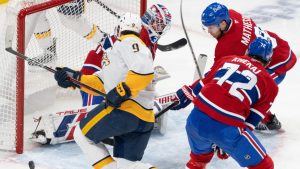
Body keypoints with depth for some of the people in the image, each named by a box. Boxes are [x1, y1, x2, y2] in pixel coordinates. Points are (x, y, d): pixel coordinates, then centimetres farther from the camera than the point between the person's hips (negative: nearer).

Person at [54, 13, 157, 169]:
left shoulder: (129, 41, 0)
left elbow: (144, 70, -19)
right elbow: (101, 83, 23)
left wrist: (122, 91, -21)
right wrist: (75, 78, 17)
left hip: (127, 108, -10)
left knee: (82, 135, 6)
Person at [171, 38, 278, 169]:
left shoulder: (228, 59, 18)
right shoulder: (269, 84, 11)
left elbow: (203, 83, 22)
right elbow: (253, 118, 7)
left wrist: (184, 96, 37)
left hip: (196, 119, 5)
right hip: (227, 129, -5)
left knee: (200, 154, 36)